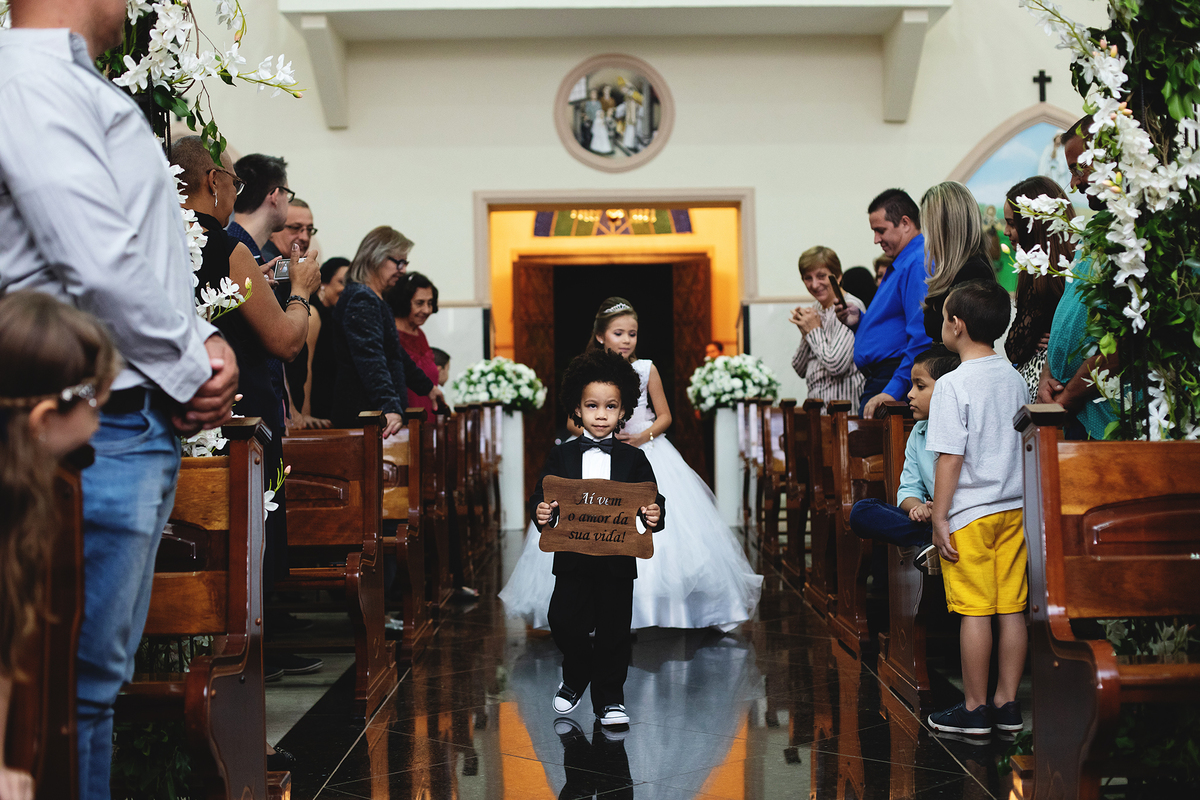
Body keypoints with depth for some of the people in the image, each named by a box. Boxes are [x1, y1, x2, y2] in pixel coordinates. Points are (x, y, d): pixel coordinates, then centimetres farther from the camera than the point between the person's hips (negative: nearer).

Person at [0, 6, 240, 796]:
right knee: (84, 677, -4)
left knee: (101, 667, 17)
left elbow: (148, 258, 21)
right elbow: (103, 266, -23)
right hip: (97, 424, -11)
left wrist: (206, 341, 4)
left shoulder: (80, 89, 19)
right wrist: (191, 373, -10)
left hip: (143, 420, 11)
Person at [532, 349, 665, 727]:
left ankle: (609, 698, 20)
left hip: (617, 559, 0)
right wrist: (541, 513, -16)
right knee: (564, 622, -4)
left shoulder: (633, 459, 4)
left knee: (614, 631, 3)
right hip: (572, 557, 1)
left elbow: (653, 501, 3)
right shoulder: (561, 455, 6)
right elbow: (542, 495, 5)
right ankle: (576, 678, 25)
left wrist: (654, 517, -18)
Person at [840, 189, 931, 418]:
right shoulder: (899, 264, 20)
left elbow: (922, 338, -23)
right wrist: (860, 320, 9)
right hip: (876, 383, 10)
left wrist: (893, 390, -26)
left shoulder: (918, 265, -14)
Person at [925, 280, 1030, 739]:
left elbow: (950, 459, -16)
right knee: (1011, 608, 8)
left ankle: (974, 709, 6)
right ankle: (1007, 704, 15)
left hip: (970, 513, -7)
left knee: (974, 611, -1)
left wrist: (940, 518, -11)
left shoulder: (954, 385, -13)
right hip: (1013, 507, 7)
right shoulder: (1015, 379, 8)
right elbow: (1024, 446, 14)